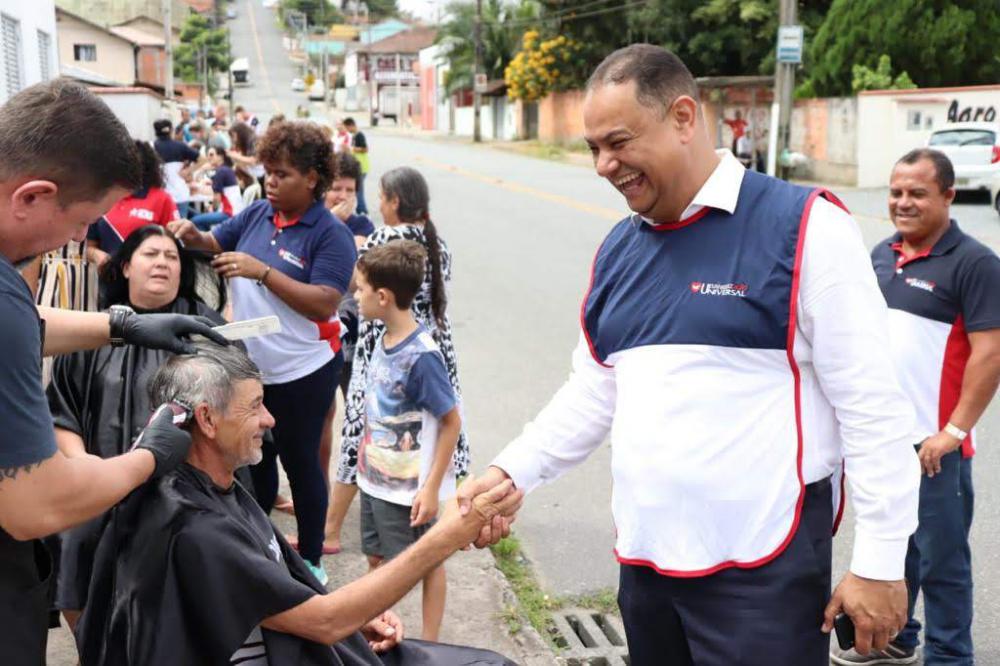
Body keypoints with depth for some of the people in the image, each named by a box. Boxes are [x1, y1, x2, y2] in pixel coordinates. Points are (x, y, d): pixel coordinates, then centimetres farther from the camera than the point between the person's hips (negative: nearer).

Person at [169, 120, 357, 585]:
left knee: (300, 461, 7)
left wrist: (262, 271, -28)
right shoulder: (257, 215, 1)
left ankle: (311, 560, 23)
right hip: (249, 363, 6)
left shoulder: (330, 234, -16)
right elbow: (217, 242, 14)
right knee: (256, 457, 19)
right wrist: (193, 236, -9)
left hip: (302, 370, -6)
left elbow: (325, 304, -24)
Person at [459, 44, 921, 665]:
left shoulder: (804, 227, -10)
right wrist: (510, 471, 1)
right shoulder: (618, 249, 10)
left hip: (764, 569, -6)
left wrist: (880, 562, -11)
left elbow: (873, 405, -11)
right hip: (645, 560, 6)